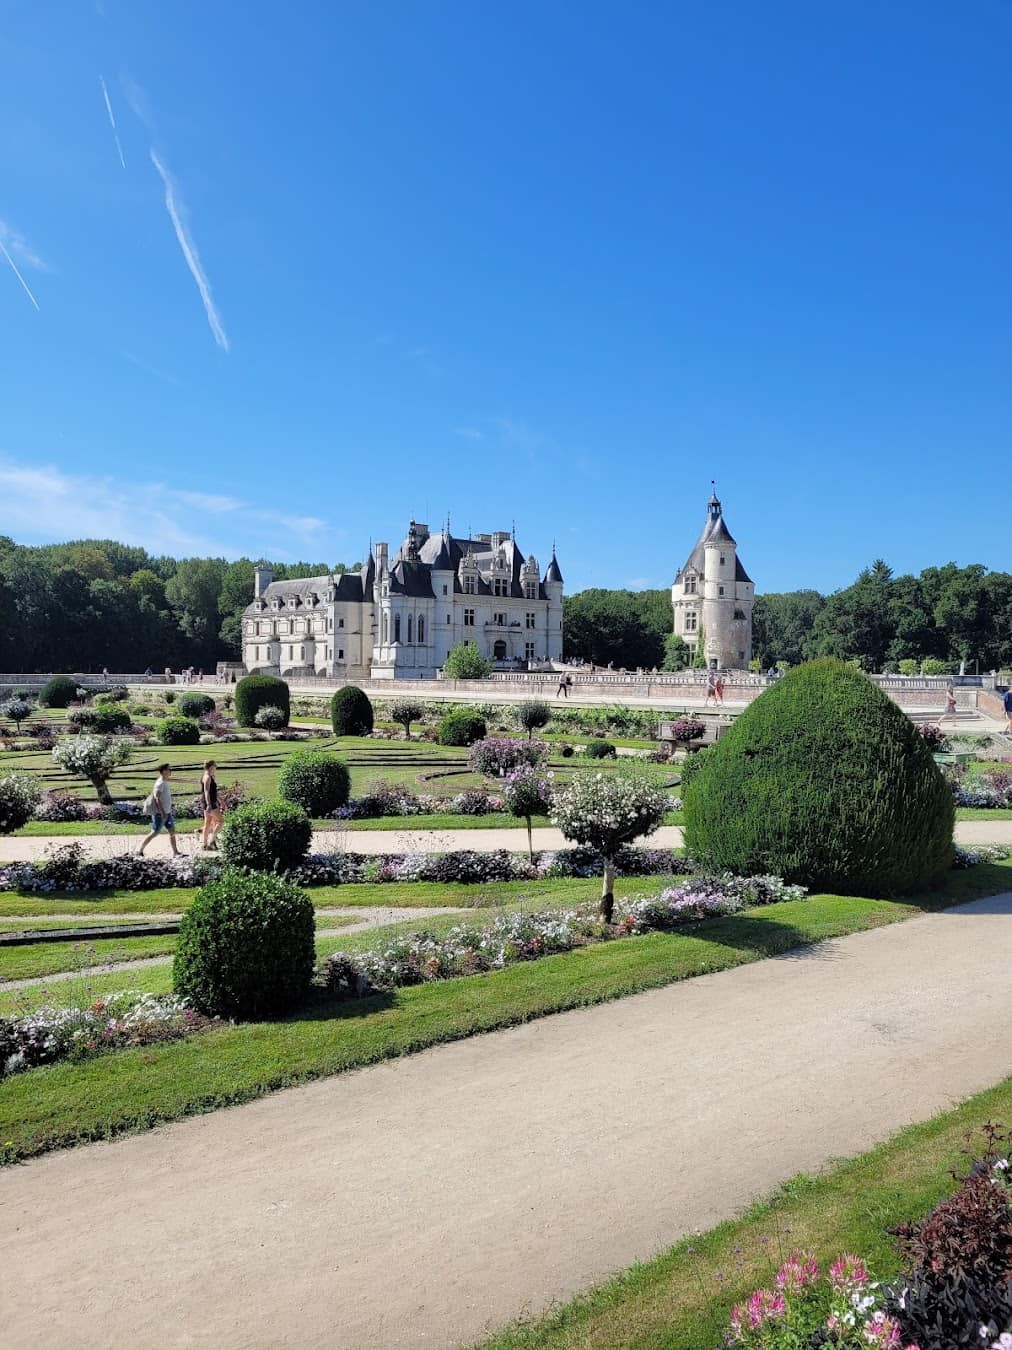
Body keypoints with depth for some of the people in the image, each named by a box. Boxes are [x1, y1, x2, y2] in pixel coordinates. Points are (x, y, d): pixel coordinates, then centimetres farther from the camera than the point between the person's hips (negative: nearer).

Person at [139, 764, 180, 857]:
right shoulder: (160, 783, -18)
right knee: (154, 833, -2)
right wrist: (162, 812, -27)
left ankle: (175, 853, 8)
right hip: (160, 813, -9)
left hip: (167, 813, 9)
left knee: (172, 832, 6)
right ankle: (140, 851, 10)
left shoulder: (165, 782, 12)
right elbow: (157, 798, -24)